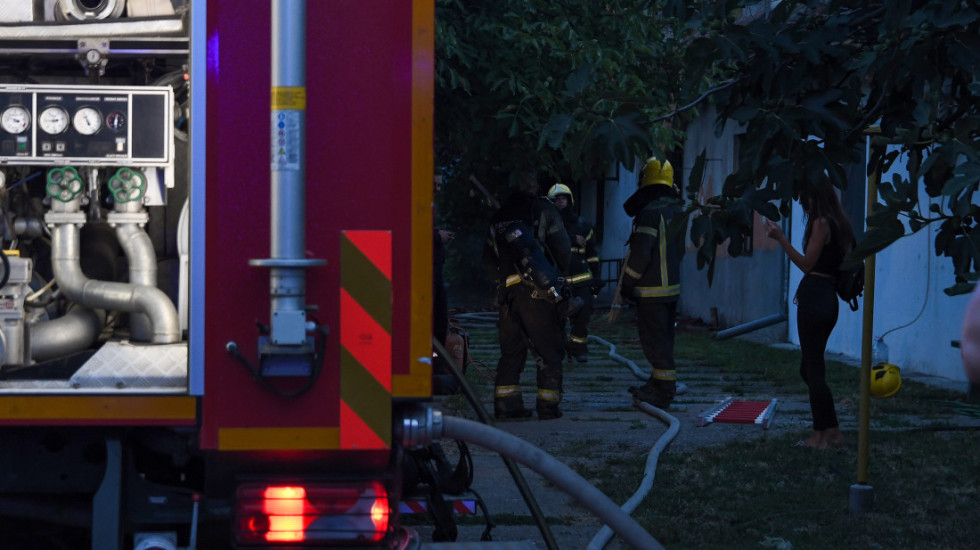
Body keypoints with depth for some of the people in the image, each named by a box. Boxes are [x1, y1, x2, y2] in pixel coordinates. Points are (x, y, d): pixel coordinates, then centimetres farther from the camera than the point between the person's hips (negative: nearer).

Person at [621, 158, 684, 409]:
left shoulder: (650, 212, -19)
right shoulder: (676, 210, 11)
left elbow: (641, 253, -20)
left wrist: (628, 283, -9)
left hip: (652, 289, -9)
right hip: (672, 286, 9)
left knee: (654, 340, -5)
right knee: (663, 339, 17)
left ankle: (664, 390, -5)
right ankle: (659, 383, 26)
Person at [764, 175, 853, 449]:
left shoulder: (821, 222, -12)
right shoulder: (839, 223, 14)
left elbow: (807, 263, -15)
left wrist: (781, 239, -18)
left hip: (814, 298, -9)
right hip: (829, 299, 9)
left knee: (813, 368, -3)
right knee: (811, 368, 15)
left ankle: (821, 434, 1)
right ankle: (831, 430, 15)